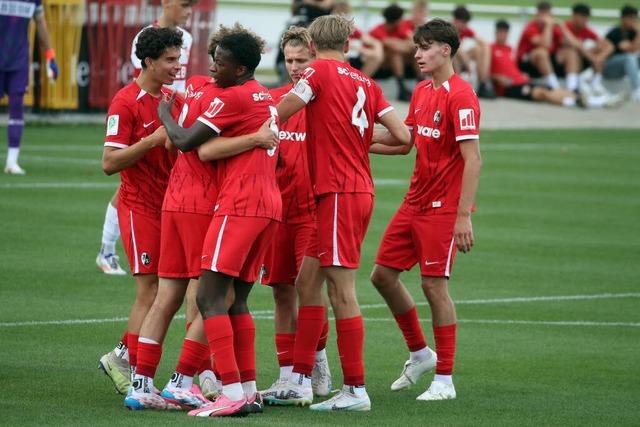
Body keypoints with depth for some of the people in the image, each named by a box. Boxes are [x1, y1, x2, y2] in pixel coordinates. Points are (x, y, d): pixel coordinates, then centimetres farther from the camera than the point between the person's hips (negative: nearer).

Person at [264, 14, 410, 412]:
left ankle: (355, 390, -5)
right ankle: (300, 382, 16)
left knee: (342, 291, -6)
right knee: (308, 283, 14)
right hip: (360, 189, 8)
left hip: (338, 192, -8)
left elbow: (279, 113, -10)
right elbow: (403, 136, 7)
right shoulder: (366, 83, 12)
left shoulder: (320, 71, -6)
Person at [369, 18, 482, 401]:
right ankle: (420, 353, 26)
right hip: (415, 202, 9)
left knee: (435, 285, -6)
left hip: (443, 206, -9)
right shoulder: (422, 92, 12)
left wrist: (463, 216, -24)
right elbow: (403, 141, 21)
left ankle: (444, 380, 2)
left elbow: (473, 159, -20)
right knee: (383, 273, 9)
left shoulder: (460, 96, -15)